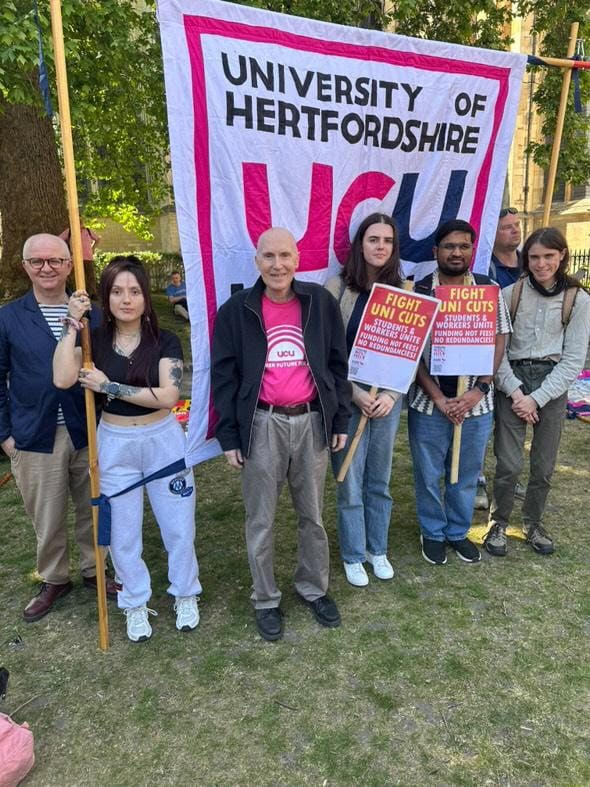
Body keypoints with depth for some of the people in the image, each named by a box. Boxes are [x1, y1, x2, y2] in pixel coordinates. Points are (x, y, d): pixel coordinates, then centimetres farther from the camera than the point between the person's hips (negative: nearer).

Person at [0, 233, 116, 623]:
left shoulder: (91, 315, 0)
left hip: (87, 434, 1)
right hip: (35, 438, 0)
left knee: (91, 510, 15)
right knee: (46, 518, 13)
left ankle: (93, 570, 37)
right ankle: (53, 579, 34)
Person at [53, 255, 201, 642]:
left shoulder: (165, 341, -7)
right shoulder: (95, 340, -2)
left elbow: (168, 396, -20)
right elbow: (62, 379, -19)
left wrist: (109, 386, -19)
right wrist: (72, 324, -19)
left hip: (163, 440, -1)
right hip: (114, 444, 2)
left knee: (178, 526, 11)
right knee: (123, 532, 13)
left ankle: (186, 595, 35)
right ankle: (136, 604, 34)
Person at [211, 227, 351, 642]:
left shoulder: (321, 302, 1)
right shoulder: (236, 310, -4)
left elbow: (337, 364, 7)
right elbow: (224, 376, -1)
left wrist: (340, 419, 5)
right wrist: (229, 435, -4)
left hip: (312, 421, 2)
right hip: (262, 425, -1)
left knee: (313, 515, 17)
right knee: (261, 521, 11)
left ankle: (314, 588, 38)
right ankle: (266, 599, 31)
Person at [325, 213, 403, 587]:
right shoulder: (338, 287, -6)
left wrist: (392, 394, -7)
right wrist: (355, 392, -14)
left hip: (388, 396, 3)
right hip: (347, 397, -3)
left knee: (380, 479, 15)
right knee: (350, 482, 5)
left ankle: (378, 549, 33)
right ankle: (353, 556, 25)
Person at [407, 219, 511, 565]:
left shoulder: (490, 289, 2)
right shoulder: (418, 292, -5)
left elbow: (498, 343, 2)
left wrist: (479, 390, -10)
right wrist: (439, 398, -13)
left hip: (476, 403, 2)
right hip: (429, 403, -2)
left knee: (467, 475, 16)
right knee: (429, 475, 12)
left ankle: (459, 532, 37)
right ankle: (433, 533, 33)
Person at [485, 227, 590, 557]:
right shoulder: (511, 293, -2)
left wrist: (537, 397, -9)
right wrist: (515, 390, -12)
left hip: (553, 383, 1)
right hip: (513, 381, -1)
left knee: (544, 465, 9)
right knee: (509, 464, -3)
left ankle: (533, 523, 32)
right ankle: (499, 523, 20)